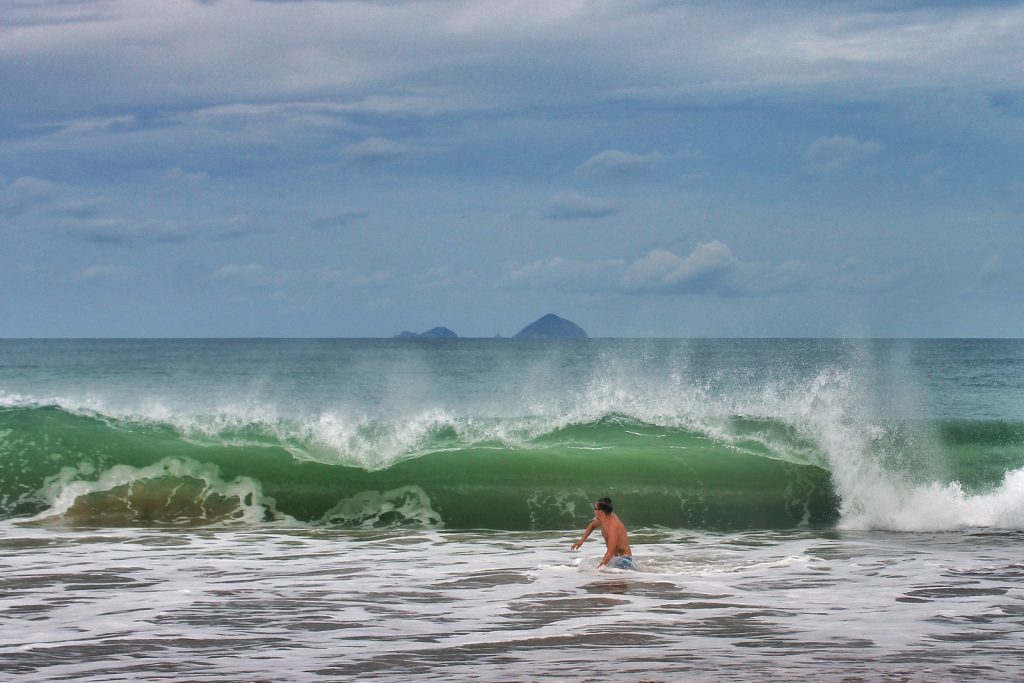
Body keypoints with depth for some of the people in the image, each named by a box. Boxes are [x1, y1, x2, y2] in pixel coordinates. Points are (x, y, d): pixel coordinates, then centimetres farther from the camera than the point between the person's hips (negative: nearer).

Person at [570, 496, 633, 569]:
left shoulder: (613, 526, -25)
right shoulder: (603, 519, 3)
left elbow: (610, 552, -29)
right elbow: (592, 526, 28)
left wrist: (600, 567, -30)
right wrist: (582, 540, 17)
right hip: (615, 557, 9)